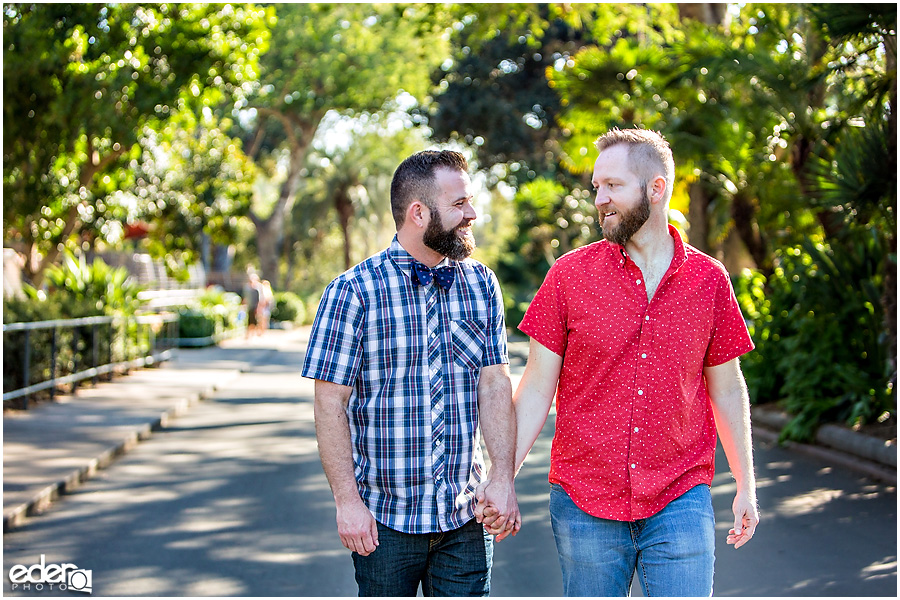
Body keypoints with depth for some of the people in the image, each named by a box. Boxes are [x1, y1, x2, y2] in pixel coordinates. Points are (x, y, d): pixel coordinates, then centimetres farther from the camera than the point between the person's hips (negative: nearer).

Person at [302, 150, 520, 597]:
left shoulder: (481, 284, 6)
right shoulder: (353, 292, -7)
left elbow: (494, 384, 2)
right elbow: (331, 404, -8)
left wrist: (503, 477, -7)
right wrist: (347, 501, -12)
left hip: (465, 515, 3)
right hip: (384, 518, -3)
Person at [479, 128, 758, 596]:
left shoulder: (709, 280, 2)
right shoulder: (570, 275, -1)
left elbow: (727, 390, 10)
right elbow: (537, 386, 0)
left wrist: (746, 486, 11)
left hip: (679, 504, 0)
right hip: (583, 505, 0)